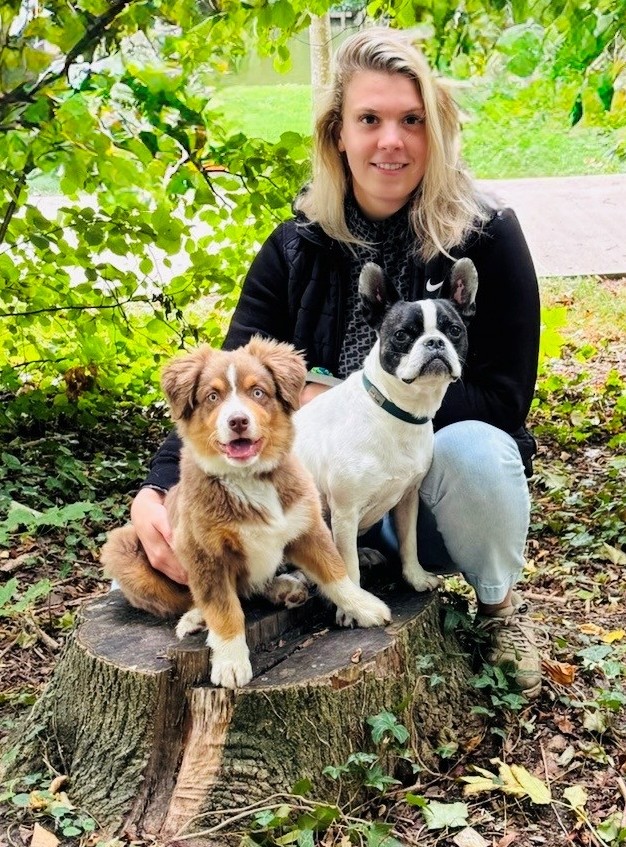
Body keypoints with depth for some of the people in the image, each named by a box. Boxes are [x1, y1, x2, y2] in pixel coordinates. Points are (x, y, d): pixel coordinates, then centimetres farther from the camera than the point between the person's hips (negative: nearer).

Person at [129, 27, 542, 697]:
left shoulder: (486, 235, -13)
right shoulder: (298, 246, -5)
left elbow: (503, 399, -15)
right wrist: (156, 491, -30)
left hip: (440, 491, -2)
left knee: (470, 447, -35)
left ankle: (499, 606, -3)